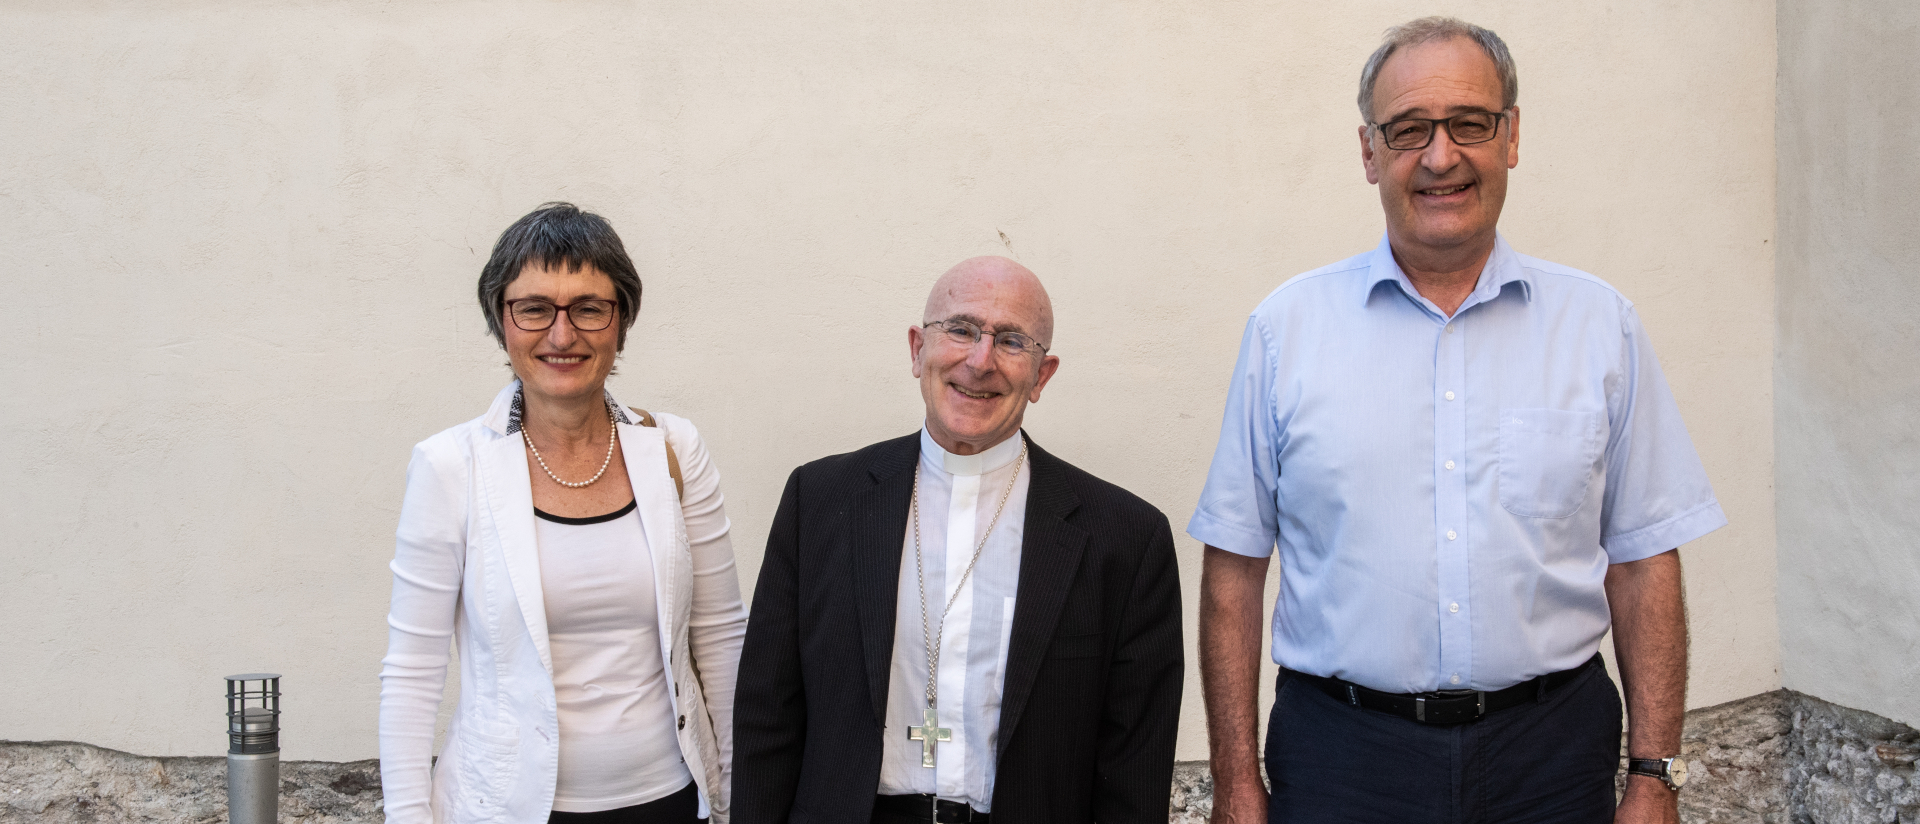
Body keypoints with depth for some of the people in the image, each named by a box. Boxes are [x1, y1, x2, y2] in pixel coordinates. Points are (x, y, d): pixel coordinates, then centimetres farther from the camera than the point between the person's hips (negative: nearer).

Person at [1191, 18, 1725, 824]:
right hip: (1341, 750, -1)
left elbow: (1643, 562, 4)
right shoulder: (1286, 326, -1)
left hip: (1550, 752, 1)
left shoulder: (1600, 324, 2)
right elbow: (1234, 567, -2)